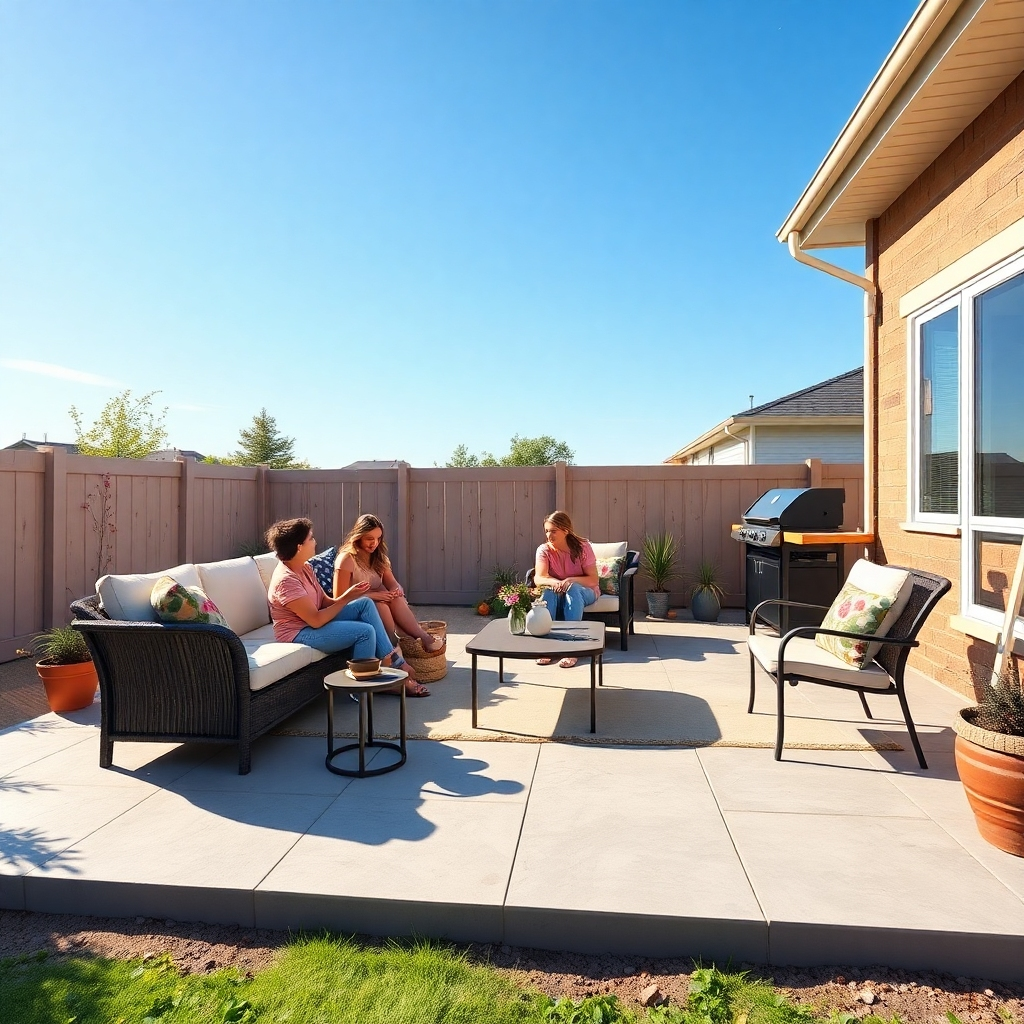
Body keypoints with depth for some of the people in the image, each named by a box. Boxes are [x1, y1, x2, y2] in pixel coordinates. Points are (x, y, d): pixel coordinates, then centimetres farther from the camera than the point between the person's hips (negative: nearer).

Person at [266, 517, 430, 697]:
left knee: (365, 603, -5)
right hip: (299, 634, -10)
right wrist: (345, 598, -18)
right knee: (365, 631, -21)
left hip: (315, 621, 10)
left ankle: (392, 660, -8)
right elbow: (316, 621, -25)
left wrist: (349, 595, -11)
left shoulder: (304, 567, 6)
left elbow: (325, 602, 6)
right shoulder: (286, 580, -25)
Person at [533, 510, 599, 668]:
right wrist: (554, 582, -44)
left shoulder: (583, 547, -13)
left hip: (583, 592, -1)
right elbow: (538, 578, -23)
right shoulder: (544, 550, -9)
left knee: (572, 589, -35)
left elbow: (593, 580, -15)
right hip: (556, 595, 1)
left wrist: (571, 580, -32)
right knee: (549, 590, -32)